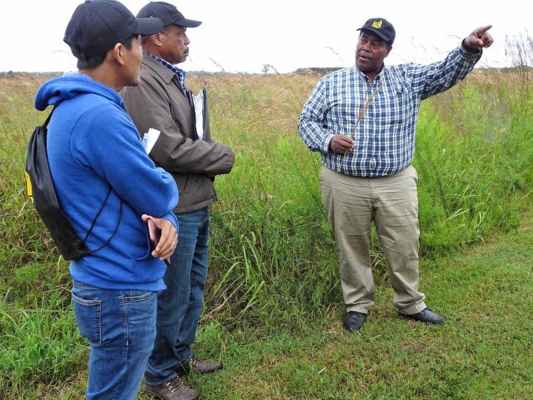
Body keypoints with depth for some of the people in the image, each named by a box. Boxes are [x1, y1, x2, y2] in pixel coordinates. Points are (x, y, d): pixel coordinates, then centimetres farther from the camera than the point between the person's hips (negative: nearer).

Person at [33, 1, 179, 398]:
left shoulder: (77, 106, 8)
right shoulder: (99, 116, -25)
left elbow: (127, 181, 10)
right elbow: (158, 196, -20)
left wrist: (167, 221, -9)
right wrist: (165, 181, 4)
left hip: (109, 280, 10)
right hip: (121, 290, -10)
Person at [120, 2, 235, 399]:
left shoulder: (173, 77, 14)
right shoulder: (142, 82, -17)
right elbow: (168, 149, -24)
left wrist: (211, 154, 1)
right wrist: (223, 157, -12)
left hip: (196, 203, 10)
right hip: (174, 209, -10)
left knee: (193, 288, 21)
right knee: (172, 296, 4)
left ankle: (182, 354, 39)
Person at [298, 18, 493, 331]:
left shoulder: (408, 79, 7)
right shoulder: (331, 83, 5)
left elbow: (447, 73, 0)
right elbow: (307, 121, 6)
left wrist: (469, 49, -20)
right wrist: (327, 141, -14)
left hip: (396, 184, 1)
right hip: (345, 185, -1)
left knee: (404, 246, 9)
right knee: (352, 248, 10)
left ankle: (411, 304, 30)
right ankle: (357, 305, 28)